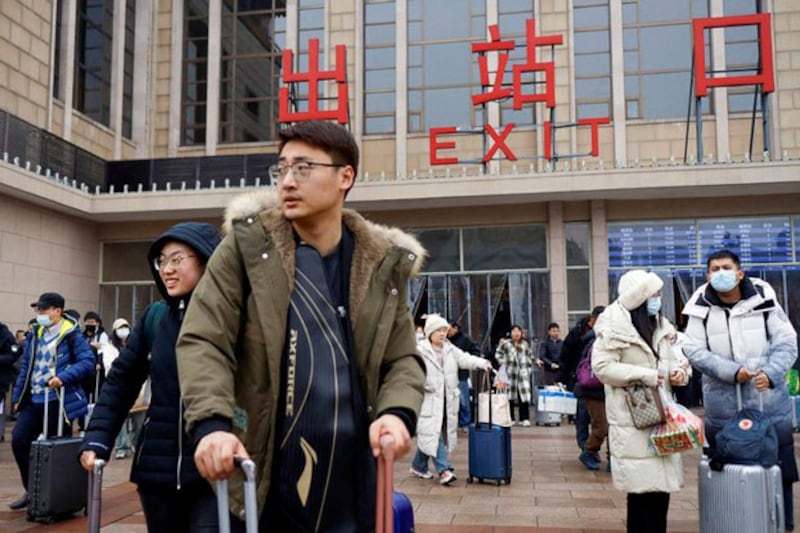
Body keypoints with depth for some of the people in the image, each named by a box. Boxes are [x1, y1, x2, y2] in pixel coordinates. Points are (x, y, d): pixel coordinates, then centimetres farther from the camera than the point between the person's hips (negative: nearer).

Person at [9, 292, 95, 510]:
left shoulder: (71, 334, -9)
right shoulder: (36, 334, 12)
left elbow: (87, 361, -18)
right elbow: (26, 367, 16)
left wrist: (63, 377, -28)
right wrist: (18, 396, 15)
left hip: (59, 402, -6)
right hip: (33, 400, 6)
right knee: (19, 440, -2)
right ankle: (32, 490, 14)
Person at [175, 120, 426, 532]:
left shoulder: (383, 263, 3)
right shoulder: (246, 245, -3)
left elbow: (402, 358, 5)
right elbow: (203, 341, -7)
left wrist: (396, 413, -15)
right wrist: (212, 424, -24)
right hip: (258, 485, -1)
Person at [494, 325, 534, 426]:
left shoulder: (525, 344, 13)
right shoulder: (505, 343, 2)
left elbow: (530, 355, 23)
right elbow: (498, 353, 10)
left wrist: (529, 365, 13)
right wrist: (502, 361, -4)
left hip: (523, 372, 2)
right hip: (510, 372, -2)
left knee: (524, 394, -6)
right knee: (510, 395, 2)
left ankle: (524, 418, 0)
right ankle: (511, 418, 12)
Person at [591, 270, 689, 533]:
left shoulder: (661, 325, 12)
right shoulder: (615, 326, -12)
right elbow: (602, 367, -16)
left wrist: (678, 371, -2)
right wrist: (643, 375, -21)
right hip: (633, 419, -7)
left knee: (661, 483, 11)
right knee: (642, 485, -4)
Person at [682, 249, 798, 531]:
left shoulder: (764, 300, -2)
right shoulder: (701, 309, -2)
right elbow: (694, 351, -7)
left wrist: (771, 373, -17)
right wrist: (731, 372, -18)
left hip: (770, 406, 0)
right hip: (723, 410, 0)